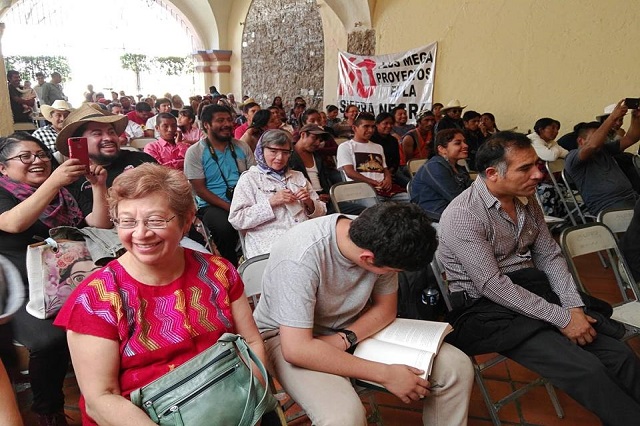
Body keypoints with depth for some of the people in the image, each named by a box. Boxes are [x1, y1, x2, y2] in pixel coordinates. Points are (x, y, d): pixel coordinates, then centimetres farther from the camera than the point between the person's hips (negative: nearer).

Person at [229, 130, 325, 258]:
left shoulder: (298, 177, 22)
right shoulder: (249, 178, 8)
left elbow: (321, 212, 23)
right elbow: (236, 220, -3)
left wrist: (309, 203, 0)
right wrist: (271, 202, -12)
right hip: (269, 245, -5)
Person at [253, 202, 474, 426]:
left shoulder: (379, 240, -17)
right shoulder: (299, 258, -34)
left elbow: (386, 307, -2)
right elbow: (297, 349, -33)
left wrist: (345, 339, -20)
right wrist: (386, 374, -30)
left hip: (355, 327, 5)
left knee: (457, 367, -9)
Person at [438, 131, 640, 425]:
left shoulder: (527, 200, 6)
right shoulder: (462, 215, -18)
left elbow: (550, 257, 10)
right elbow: (492, 286, -21)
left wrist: (574, 307, -5)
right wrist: (561, 318, -19)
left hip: (534, 292, 7)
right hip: (488, 308, -7)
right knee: (586, 370, -21)